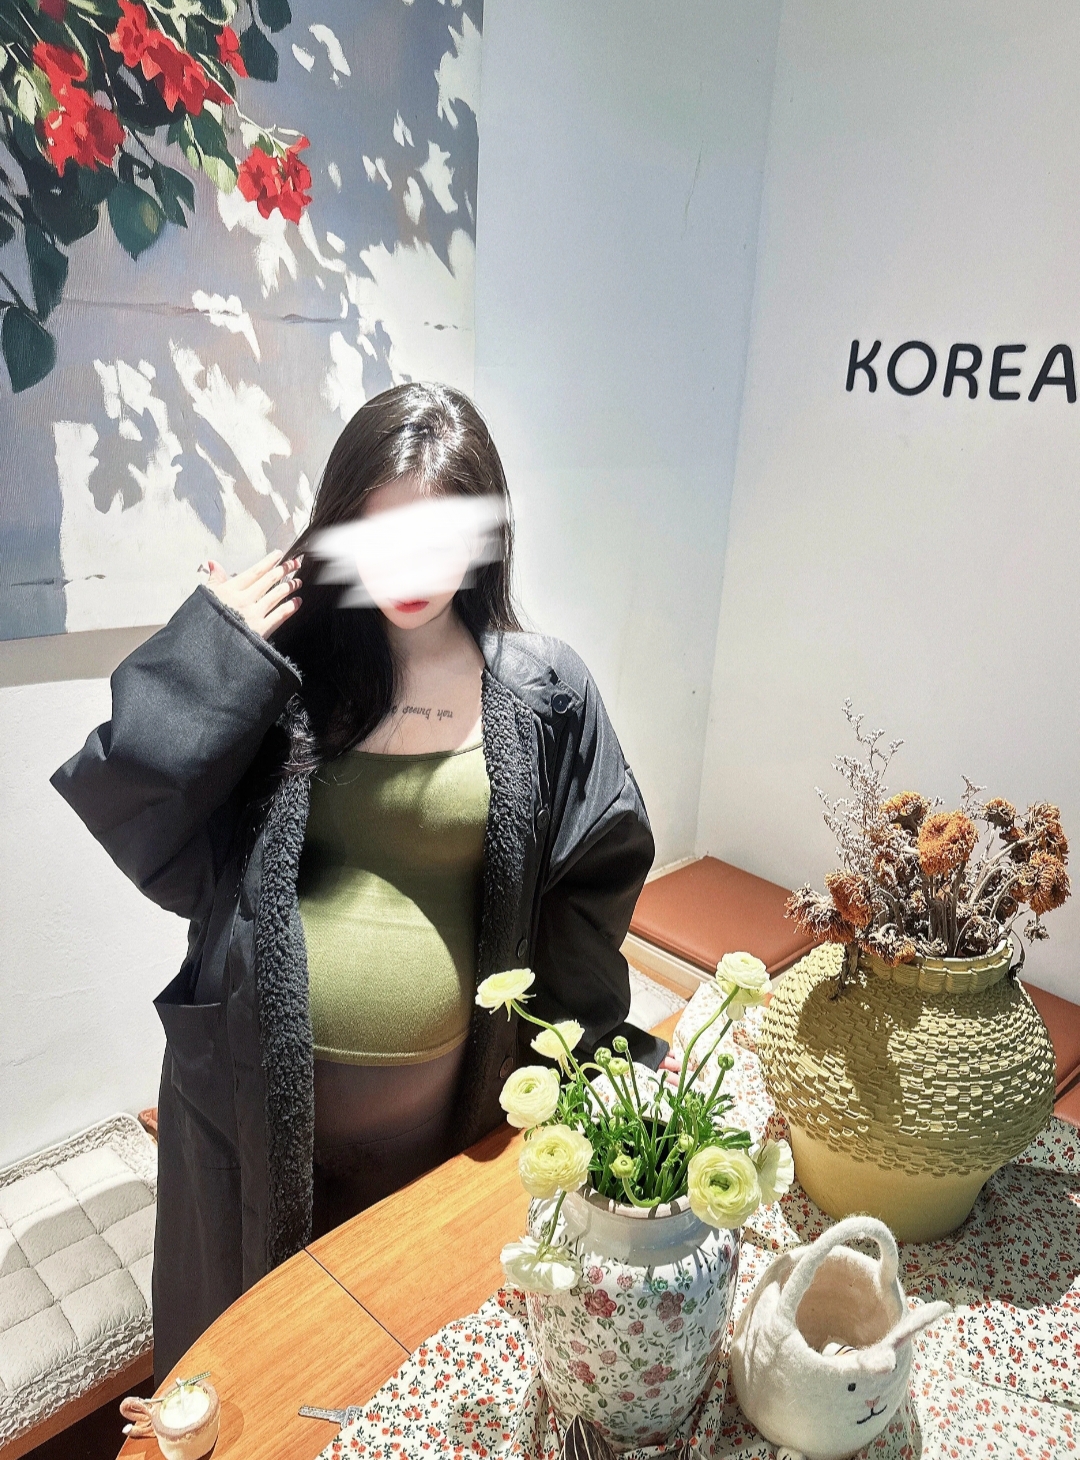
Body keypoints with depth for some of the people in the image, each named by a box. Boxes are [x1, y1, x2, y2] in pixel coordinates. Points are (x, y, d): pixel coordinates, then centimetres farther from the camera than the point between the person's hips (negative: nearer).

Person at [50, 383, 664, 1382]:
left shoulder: (542, 691, -7)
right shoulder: (279, 668, -7)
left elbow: (593, 884, 0)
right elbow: (154, 839, -9)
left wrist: (573, 1064, -1)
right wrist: (212, 658, -16)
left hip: (445, 1096, 0)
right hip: (262, 1083, 1)